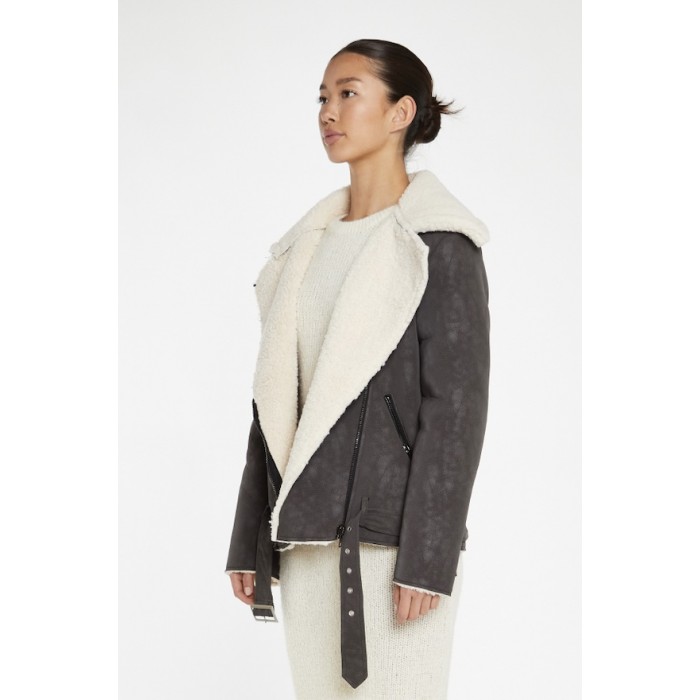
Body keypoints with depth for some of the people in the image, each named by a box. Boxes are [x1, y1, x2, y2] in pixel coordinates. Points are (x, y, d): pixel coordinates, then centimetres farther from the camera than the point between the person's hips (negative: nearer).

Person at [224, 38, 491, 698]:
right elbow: (276, 396, 15)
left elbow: (456, 402, -11)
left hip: (392, 532, -6)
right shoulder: (308, 245, 15)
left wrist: (427, 555, -17)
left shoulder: (438, 243, -5)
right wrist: (252, 541, 12)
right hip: (308, 537, 7)